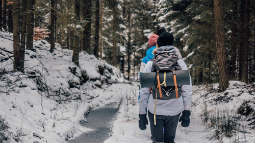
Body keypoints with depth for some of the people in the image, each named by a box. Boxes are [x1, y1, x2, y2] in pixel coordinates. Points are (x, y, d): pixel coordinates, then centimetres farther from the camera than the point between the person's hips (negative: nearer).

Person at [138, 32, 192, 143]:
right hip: (174, 110, 1)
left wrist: (142, 114, 3)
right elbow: (187, 90, -4)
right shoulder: (180, 64, -3)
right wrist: (187, 112, 3)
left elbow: (144, 92, -4)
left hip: (155, 110, -1)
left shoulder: (150, 65, -4)